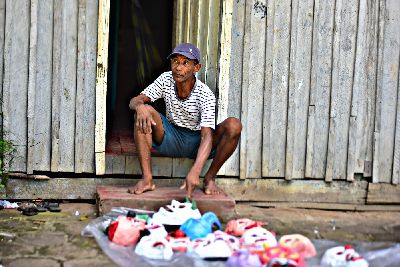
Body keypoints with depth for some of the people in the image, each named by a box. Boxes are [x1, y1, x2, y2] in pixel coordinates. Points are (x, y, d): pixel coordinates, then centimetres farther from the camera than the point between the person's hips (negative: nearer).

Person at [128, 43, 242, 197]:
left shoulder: (205, 95, -23)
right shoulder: (165, 80, -12)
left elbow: (207, 136, -33)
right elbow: (134, 101, -13)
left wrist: (195, 171, -49)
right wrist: (140, 106, -42)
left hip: (197, 142, -2)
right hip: (171, 138, 3)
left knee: (234, 125, -29)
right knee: (144, 111, -25)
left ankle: (209, 179, -12)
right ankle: (147, 179, -26)